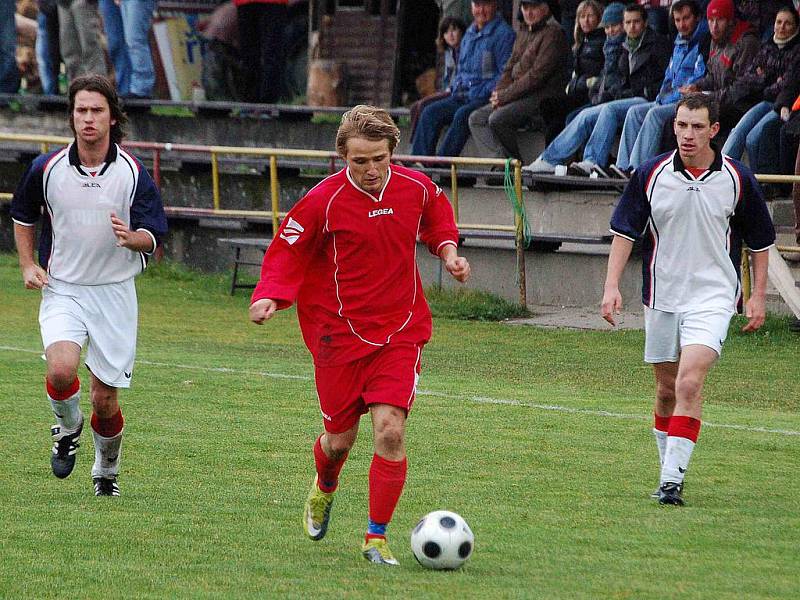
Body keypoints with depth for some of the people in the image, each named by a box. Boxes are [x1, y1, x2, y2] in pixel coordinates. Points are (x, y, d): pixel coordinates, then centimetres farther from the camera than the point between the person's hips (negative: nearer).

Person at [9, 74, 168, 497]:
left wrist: (132, 237, -26)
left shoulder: (133, 173, -6)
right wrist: (27, 264, 4)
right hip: (62, 289, 0)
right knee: (61, 370, -25)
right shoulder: (46, 169, -3)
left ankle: (106, 471, 29)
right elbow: (22, 215, 16)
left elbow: (154, 235, -4)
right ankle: (68, 429, 7)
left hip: (114, 292, 0)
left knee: (105, 398, 2)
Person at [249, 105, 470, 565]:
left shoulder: (417, 188, -4)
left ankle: (377, 537, -3)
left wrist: (448, 251, 3)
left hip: (401, 332, 1)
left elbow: (437, 218, 20)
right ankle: (324, 489, 46)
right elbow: (287, 251, -4)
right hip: (340, 333, -1)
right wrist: (270, 296, -20)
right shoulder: (324, 201, -14)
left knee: (390, 429, -15)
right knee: (340, 439, 8)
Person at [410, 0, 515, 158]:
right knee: (431, 112, -9)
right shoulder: (470, 33, 19)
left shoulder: (503, 34, -7)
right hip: (462, 96, 8)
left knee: (462, 115, -32)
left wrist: (482, 93, -18)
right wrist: (455, 88, 10)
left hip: (486, 98, -8)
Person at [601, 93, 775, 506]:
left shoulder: (737, 179, -4)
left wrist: (758, 295, 4)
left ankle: (673, 480, -21)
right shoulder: (650, 174, -3)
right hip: (661, 297, 3)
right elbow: (624, 231, 4)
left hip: (712, 297, -3)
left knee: (689, 383, -20)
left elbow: (760, 240, 8)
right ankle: (668, 472, 28)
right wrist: (612, 286, -5)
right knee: (667, 389, 11)